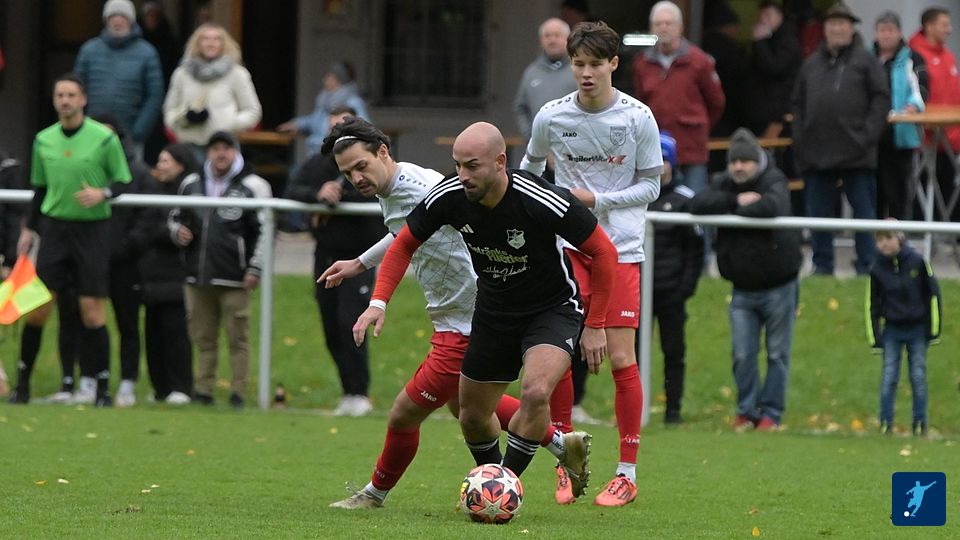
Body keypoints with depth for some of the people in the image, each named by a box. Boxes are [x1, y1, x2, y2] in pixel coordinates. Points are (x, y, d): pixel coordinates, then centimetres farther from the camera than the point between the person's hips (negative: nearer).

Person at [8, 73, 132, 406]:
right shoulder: (44, 140, 7)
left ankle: (101, 388, 4)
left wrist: (103, 193, -18)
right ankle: (22, 383, 9)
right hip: (53, 226, 3)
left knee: (92, 313, -5)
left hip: (93, 228, -3)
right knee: (37, 310, -2)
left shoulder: (104, 138, -4)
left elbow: (125, 182, 1)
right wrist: (29, 229, 13)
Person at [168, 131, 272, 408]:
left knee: (238, 337, -3)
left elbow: (264, 231, -2)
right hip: (198, 277, 5)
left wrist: (255, 268, -9)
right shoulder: (191, 184, 13)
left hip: (234, 280, -5)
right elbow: (176, 216, 26)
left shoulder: (252, 186, -1)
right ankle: (203, 390, 13)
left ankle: (238, 392, 0)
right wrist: (177, 231, 2)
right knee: (203, 337, 8)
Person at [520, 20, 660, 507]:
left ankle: (627, 474, 5)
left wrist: (597, 199, -12)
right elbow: (529, 167, 19)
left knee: (621, 357, -5)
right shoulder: (551, 117, 0)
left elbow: (651, 186, -1)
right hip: (567, 245, 2)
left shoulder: (637, 118, -6)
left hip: (621, 247, -2)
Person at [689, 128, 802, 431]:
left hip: (778, 287, -4)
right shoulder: (725, 186, 5)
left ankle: (771, 412, 12)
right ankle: (747, 411, 14)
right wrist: (735, 201, -21)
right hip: (743, 289, 4)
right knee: (743, 355, 1)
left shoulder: (774, 183, -9)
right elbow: (698, 206, -11)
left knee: (777, 354, 4)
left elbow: (771, 206, -32)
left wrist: (730, 213, -18)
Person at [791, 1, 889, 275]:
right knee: (818, 214, 7)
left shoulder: (864, 61, 1)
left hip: (856, 153, -4)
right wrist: (799, 140, 4)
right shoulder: (811, 64, 13)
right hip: (816, 155, 4)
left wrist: (868, 135, -12)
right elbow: (798, 105, 15)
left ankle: (867, 266, 4)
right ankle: (822, 267, 15)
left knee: (865, 211, 0)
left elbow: (881, 99, -3)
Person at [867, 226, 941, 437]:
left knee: (918, 377, 1)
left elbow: (933, 294, -1)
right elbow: (872, 304, 5)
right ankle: (886, 424, 4)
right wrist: (875, 338, 1)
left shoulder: (917, 262, -7)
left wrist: (933, 329, -2)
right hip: (891, 331, 1)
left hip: (917, 330, -1)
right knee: (889, 378, -2)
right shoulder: (878, 269, -3)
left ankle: (920, 424, 7)